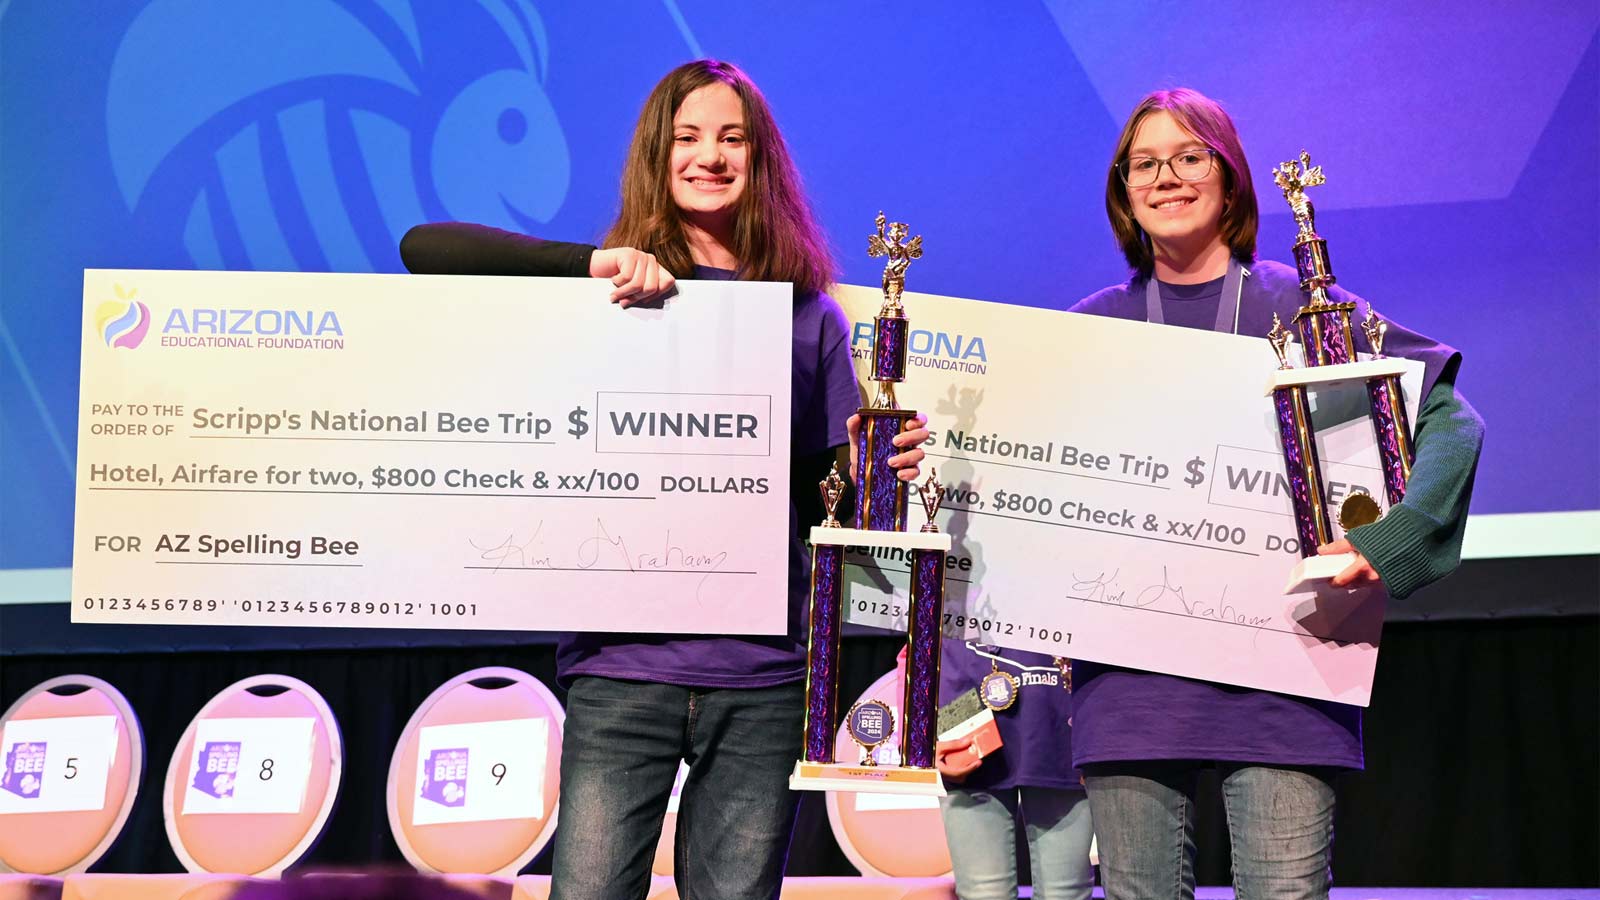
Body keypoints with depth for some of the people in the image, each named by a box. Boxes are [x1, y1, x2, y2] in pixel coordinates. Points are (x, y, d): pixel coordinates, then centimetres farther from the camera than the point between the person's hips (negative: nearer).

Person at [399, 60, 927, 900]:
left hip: (763, 676, 2)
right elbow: (423, 248, -5)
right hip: (623, 664, -1)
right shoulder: (612, 293, 4)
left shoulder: (809, 316, 10)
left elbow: (822, 493, 11)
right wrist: (590, 263, -15)